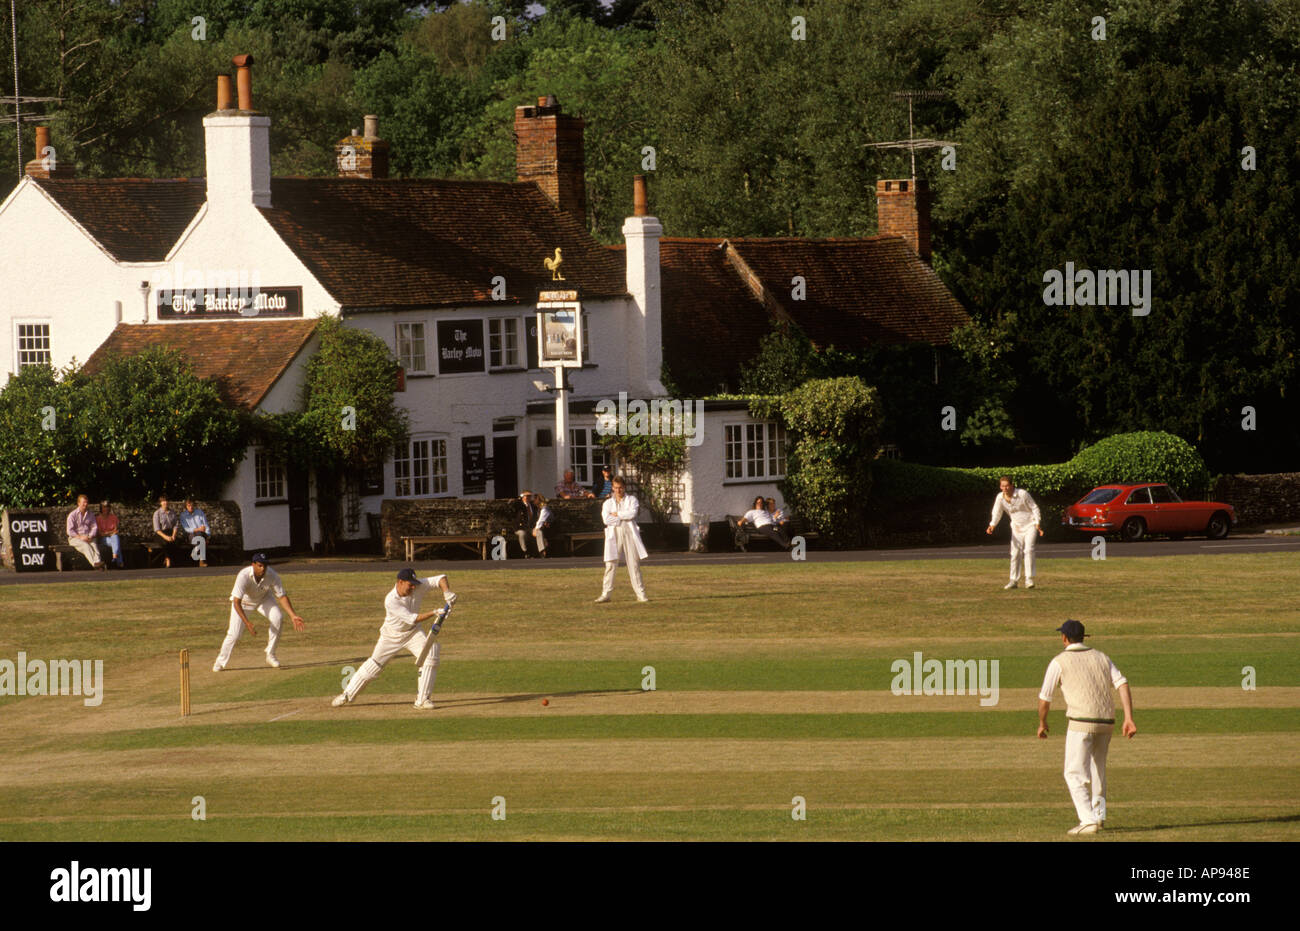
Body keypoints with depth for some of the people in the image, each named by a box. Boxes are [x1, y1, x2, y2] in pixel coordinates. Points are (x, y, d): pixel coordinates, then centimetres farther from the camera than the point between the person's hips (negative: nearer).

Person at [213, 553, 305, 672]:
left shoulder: (272, 575, -28)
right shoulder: (243, 576, -37)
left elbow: (282, 597, -20)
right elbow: (236, 602, -38)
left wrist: (293, 616, -31)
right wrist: (246, 622, -48)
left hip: (263, 599, 2)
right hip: (243, 601, -2)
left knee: (277, 617, -24)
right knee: (234, 633, -14)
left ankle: (270, 656, -11)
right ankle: (220, 662, 12)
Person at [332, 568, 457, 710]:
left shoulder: (418, 587, -18)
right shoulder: (391, 601, -31)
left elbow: (440, 579, -14)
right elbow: (412, 619, -33)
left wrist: (446, 591, -34)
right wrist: (434, 613, -40)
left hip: (413, 633, 3)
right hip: (392, 635, -3)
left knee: (430, 656, -18)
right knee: (374, 665, 2)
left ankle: (422, 699, -10)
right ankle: (347, 694, 19)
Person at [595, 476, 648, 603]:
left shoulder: (632, 500, 9)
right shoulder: (608, 503, 11)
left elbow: (632, 513, -10)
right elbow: (606, 519, -6)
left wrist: (617, 515, -4)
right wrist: (624, 517, -5)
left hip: (629, 534, -1)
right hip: (614, 534, 1)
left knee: (634, 564, 1)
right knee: (610, 565, -5)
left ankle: (640, 594, 4)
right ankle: (605, 594, -3)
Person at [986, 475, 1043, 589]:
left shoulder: (1022, 494, -19)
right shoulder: (1000, 498, -7)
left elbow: (1034, 508, -10)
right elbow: (996, 513, -4)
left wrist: (1037, 524, -16)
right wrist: (992, 525, -23)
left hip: (1030, 525, -4)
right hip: (1016, 527, 4)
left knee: (1028, 550, -17)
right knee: (1015, 553, 1)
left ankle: (1029, 579, -17)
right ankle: (1013, 581, 11)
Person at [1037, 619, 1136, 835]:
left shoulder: (1059, 662, 1)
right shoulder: (1101, 657, 15)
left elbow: (1044, 698, 3)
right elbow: (1122, 684, 2)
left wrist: (1042, 724, 20)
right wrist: (1128, 718, -3)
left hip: (1081, 722, -6)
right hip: (1107, 721, 6)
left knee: (1075, 774, -3)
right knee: (1097, 768, 24)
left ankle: (1088, 821, -15)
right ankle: (1099, 815, 27)